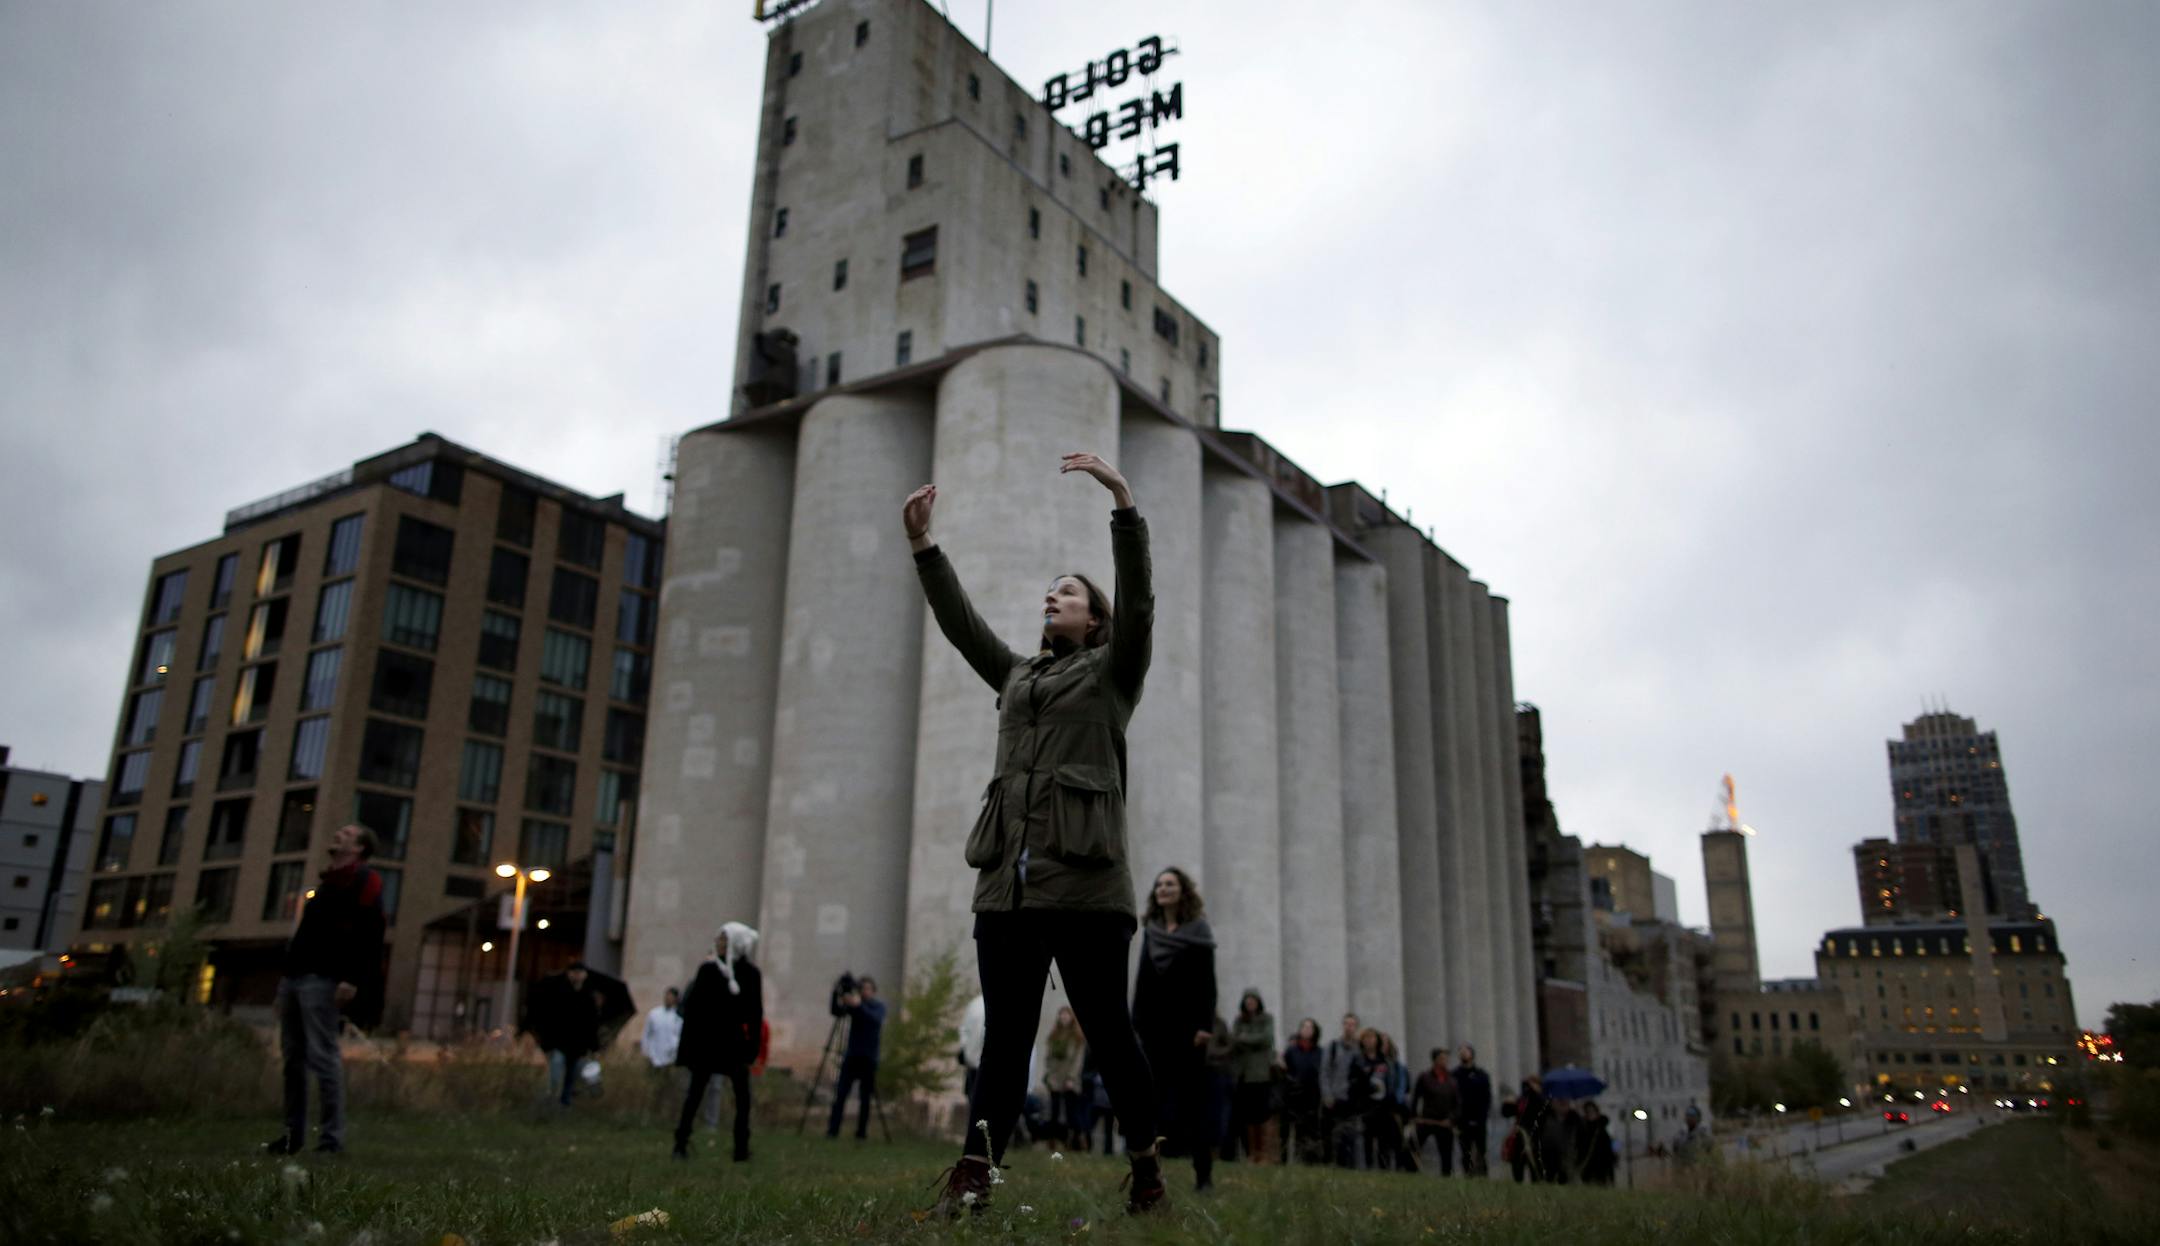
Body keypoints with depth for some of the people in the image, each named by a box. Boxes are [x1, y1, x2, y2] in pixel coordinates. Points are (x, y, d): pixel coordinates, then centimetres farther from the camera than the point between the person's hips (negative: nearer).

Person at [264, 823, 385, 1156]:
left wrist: (351, 979, -23)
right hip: (293, 977, 9)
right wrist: (286, 972, 20)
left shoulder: (365, 880, -4)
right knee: (293, 1056, 9)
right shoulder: (326, 881, 24)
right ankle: (293, 1133, 17)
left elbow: (368, 934, -15)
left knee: (322, 1056, -10)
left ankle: (331, 1138, -6)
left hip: (321, 979, -9)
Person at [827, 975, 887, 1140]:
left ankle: (862, 1131, 7)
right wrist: (838, 998, -26)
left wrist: (859, 1006, -32)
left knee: (865, 1096, 0)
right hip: (851, 1055, 2)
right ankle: (833, 1129, -9)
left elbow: (876, 1020, -20)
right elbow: (837, 1012, -8)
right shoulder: (852, 1003, 8)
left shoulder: (879, 1005, 1)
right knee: (841, 1093, -7)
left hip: (869, 1058, -2)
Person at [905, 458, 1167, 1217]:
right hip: (1006, 883, 4)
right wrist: (921, 543, 13)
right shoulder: (1016, 675, 26)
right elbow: (959, 622, 21)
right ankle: (972, 1176, 0)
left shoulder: (1112, 671, 12)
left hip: (1083, 881, -4)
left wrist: (1123, 502, -12)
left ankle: (1147, 1166, 10)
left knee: (1107, 1029, -1)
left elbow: (1138, 599, -2)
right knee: (1004, 1035, 2)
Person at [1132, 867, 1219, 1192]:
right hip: (1155, 1026, 4)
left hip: (1187, 1025, -4)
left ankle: (1204, 1173, 2)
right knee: (1152, 1095, -1)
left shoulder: (1198, 931, 1)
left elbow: (1207, 982, -6)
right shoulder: (1149, 931, 13)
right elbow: (1142, 980, 12)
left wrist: (1205, 1025, -15)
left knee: (1193, 1096, -2)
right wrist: (1136, 1022, 5)